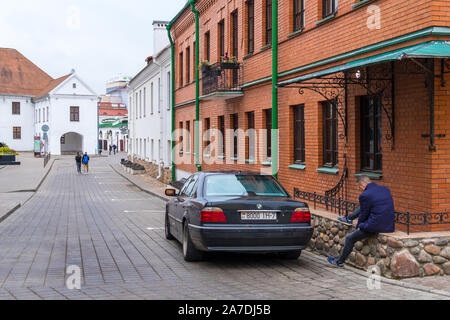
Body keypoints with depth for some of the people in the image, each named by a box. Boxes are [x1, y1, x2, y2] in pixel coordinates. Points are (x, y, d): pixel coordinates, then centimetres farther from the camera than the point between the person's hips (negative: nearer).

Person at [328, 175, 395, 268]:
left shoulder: (364, 195, -13)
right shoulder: (386, 189, 8)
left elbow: (363, 215, -4)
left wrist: (358, 227, 15)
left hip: (375, 227, -7)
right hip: (390, 226, 7)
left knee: (350, 239, 12)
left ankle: (340, 261, 25)